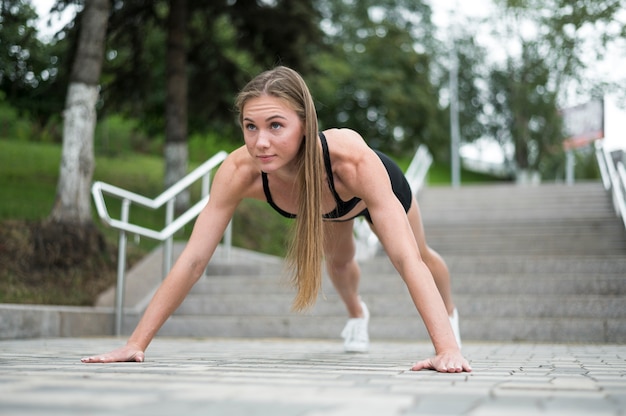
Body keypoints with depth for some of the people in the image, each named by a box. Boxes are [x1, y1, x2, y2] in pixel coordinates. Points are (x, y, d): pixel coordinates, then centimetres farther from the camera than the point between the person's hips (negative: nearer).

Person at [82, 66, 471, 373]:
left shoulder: (354, 158, -51)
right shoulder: (239, 170, -43)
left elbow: (408, 260, -53)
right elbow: (192, 260, -40)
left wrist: (448, 349, -62)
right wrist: (136, 344, -43)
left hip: (379, 188, -2)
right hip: (331, 207, 2)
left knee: (422, 254, 25)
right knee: (339, 261, 30)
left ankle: (450, 312, 60)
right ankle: (357, 314, 66)